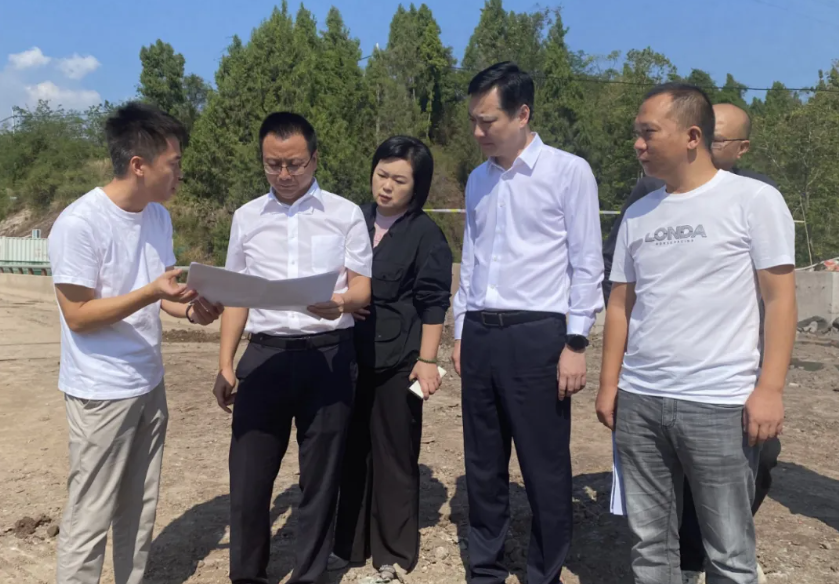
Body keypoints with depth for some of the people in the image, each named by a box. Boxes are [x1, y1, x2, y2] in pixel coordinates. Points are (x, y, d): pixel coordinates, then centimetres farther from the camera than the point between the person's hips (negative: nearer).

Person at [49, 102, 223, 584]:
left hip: (150, 385, 7)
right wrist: (152, 293, -26)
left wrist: (190, 309, -7)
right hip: (102, 393, -7)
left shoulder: (159, 216, 4)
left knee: (141, 509, 17)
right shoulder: (79, 224, -19)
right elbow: (78, 315, -18)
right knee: (91, 519, 4)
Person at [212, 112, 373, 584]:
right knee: (248, 475, 6)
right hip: (264, 354, 2)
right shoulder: (247, 217, 10)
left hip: (329, 354, -2)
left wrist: (342, 303, -24)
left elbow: (363, 288, -1)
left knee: (321, 475, 9)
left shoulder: (346, 214, 2)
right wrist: (225, 364, 7)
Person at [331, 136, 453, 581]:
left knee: (394, 455, 6)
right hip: (350, 354, 5)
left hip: (397, 359, -4)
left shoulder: (426, 234, -5)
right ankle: (348, 544, 28)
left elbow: (433, 303, -7)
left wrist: (426, 360, -11)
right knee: (351, 451, 12)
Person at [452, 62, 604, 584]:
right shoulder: (479, 179, 13)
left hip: (537, 335, -6)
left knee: (544, 469, 5)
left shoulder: (569, 172, -4)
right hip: (481, 334, 6)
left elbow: (587, 264, -6)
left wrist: (576, 344, -10)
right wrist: (461, 333, 15)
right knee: (483, 465, 15)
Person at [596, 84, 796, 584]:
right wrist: (609, 386, 9)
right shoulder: (638, 215, 11)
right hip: (638, 401, 4)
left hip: (719, 404, -4)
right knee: (650, 542, 13)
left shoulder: (754, 199, -2)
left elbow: (780, 298, -4)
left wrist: (770, 389, -12)